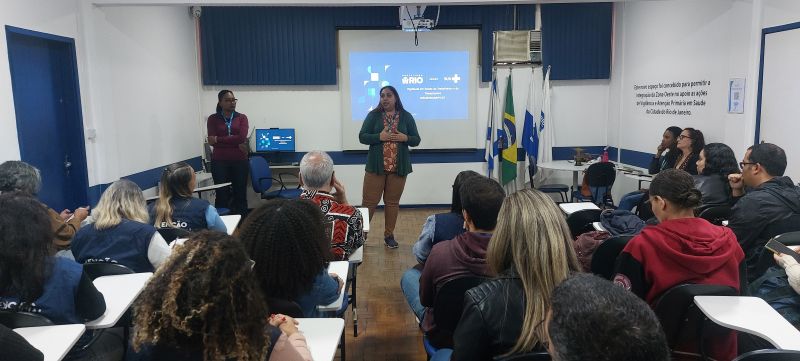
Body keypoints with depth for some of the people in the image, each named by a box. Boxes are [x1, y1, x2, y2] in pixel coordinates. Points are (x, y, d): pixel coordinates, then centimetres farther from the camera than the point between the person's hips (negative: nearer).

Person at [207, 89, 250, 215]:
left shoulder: (242, 118, 6)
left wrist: (218, 139, -10)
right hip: (220, 162, -1)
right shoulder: (213, 119, 5)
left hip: (240, 161, 1)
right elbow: (212, 141, -8)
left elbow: (242, 137, -10)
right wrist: (236, 143, -14)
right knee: (222, 195, -2)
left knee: (240, 194, 4)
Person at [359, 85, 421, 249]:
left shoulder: (406, 116, 5)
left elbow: (416, 140, 6)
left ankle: (389, 235, 18)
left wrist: (405, 138, -14)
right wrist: (379, 137, -18)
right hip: (376, 166, -1)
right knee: (369, 201, 0)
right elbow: (362, 137, -3)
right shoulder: (373, 115, 2)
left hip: (398, 167, 1)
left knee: (393, 202, 8)